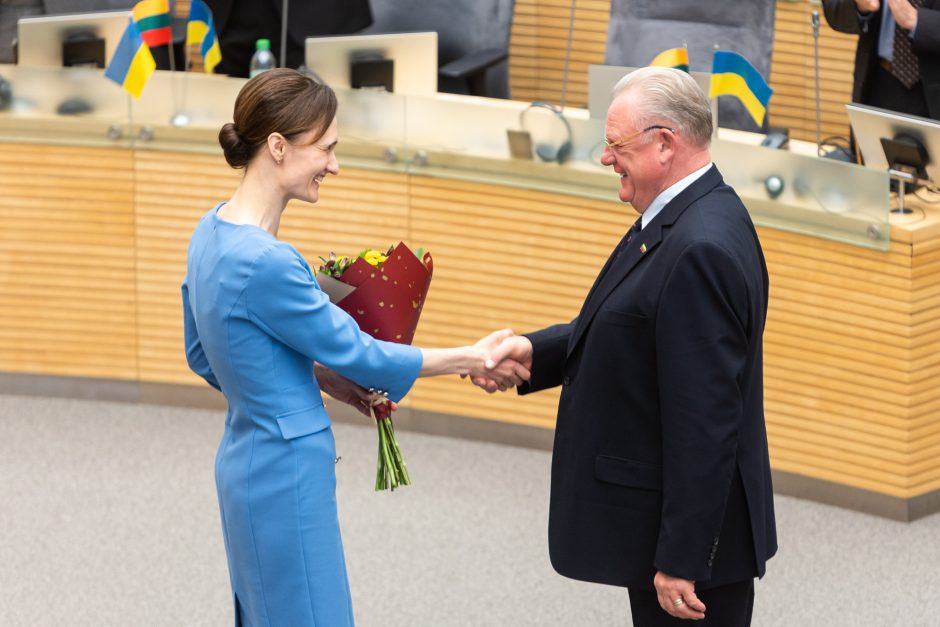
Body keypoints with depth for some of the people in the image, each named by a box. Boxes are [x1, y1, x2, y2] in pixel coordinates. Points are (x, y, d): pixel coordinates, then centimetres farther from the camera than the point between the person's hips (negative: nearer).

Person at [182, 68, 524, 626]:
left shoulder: (213, 231, 3)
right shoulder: (264, 262, -25)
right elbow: (355, 353, -14)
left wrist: (320, 376, 11)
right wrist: (470, 360, -3)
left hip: (247, 458, 9)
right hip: (287, 474, -9)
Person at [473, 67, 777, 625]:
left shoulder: (701, 249, -25)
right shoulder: (680, 220, 7)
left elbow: (704, 420, -26)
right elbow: (629, 332, 15)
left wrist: (680, 559, -24)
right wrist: (535, 350, -1)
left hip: (692, 529, -10)